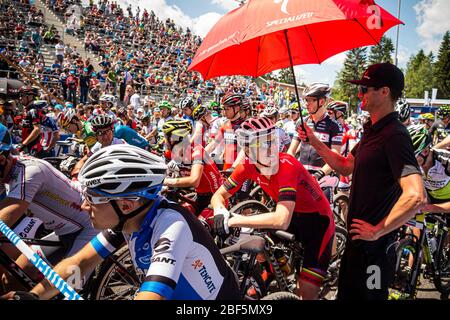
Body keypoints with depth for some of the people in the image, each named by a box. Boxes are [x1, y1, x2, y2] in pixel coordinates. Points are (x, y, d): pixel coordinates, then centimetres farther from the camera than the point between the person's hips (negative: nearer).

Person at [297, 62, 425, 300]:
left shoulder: (395, 136, -24)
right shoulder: (372, 130, 8)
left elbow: (415, 196, -34)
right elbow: (345, 166, 16)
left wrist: (377, 231, -24)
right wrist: (315, 142, 4)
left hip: (373, 244, -9)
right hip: (358, 236, 9)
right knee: (347, 293, 25)